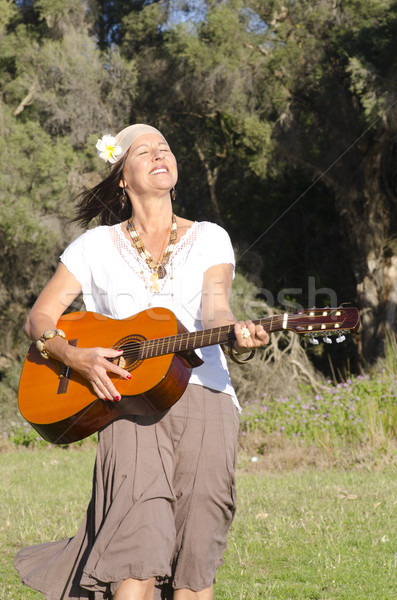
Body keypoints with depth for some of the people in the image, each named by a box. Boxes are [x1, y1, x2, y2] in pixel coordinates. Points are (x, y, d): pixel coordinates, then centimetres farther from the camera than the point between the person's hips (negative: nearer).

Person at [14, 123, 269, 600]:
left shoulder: (209, 238, 15)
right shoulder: (97, 245, 14)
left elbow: (214, 309, -2)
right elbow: (39, 318, 11)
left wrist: (237, 336, -26)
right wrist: (77, 358, -9)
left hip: (203, 392, 1)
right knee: (144, 530, -24)